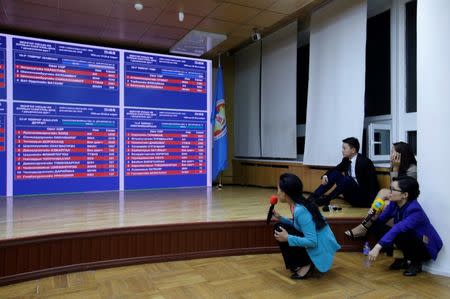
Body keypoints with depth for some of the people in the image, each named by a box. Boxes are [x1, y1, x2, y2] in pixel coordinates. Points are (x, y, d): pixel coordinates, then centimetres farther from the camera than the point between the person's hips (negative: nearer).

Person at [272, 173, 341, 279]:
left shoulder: (300, 210, -25)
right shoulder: (301, 204, 2)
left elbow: (312, 241, -27)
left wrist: (287, 238, -21)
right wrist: (280, 218, 8)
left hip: (321, 251, -9)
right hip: (319, 244, 9)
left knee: (279, 230, -11)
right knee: (280, 227, 10)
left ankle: (305, 265, -4)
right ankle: (301, 262, 13)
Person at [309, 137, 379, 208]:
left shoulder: (365, 162, -18)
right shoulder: (346, 160, 2)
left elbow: (373, 182, -20)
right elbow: (335, 169, 9)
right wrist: (325, 176, -13)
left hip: (363, 196, -7)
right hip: (351, 194, 7)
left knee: (348, 179, -31)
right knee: (335, 173, -8)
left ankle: (326, 199, -24)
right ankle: (314, 196, -15)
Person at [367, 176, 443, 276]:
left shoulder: (415, 211, -32)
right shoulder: (394, 203, -10)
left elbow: (398, 228, -45)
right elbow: (381, 219, -4)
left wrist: (378, 246, -52)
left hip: (426, 249, -7)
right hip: (409, 240, 7)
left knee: (400, 235, -37)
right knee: (375, 226, -10)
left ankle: (416, 262, -5)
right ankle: (406, 260, 4)